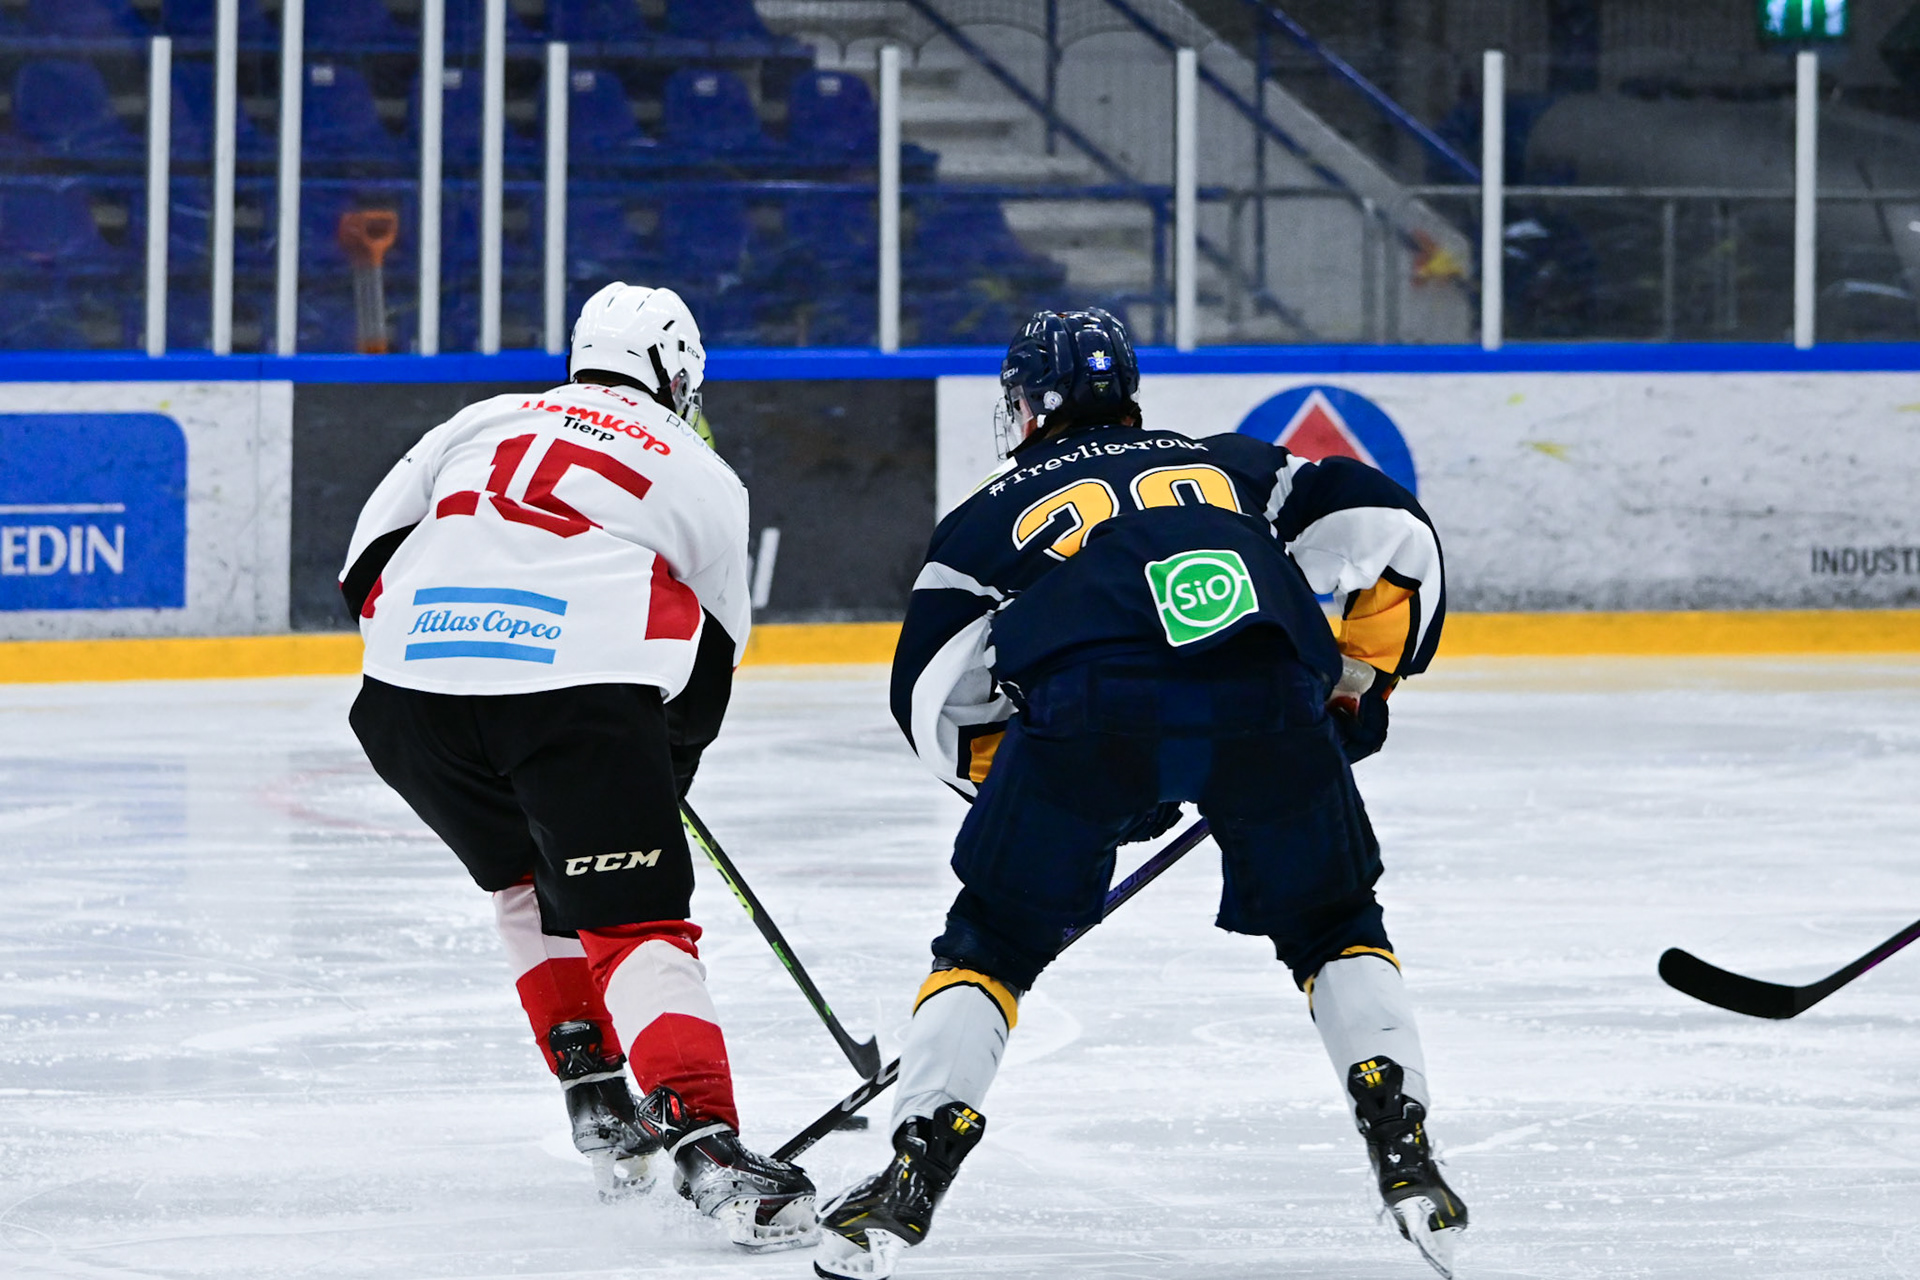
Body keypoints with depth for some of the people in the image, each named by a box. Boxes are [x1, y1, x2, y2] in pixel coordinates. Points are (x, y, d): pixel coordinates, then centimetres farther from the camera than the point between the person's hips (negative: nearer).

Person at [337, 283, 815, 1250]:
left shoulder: (482, 424, 27)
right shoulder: (701, 475, 20)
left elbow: (369, 566, 22)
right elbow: (708, 663, 24)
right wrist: (660, 776, 39)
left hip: (409, 697, 4)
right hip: (581, 692, -4)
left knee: (530, 882, 28)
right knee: (635, 919, -4)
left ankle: (597, 1100, 23)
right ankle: (704, 1141, -23)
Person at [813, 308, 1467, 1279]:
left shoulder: (997, 509, 31)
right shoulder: (1233, 464, 37)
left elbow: (932, 700, 23)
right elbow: (1395, 534, 27)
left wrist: (1042, 790, 31)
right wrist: (1354, 689, 34)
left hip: (1088, 701, -1)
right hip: (1264, 696, 2)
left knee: (995, 937, 16)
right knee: (1331, 930, 22)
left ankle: (915, 1175, 6)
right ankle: (1402, 1152, 6)